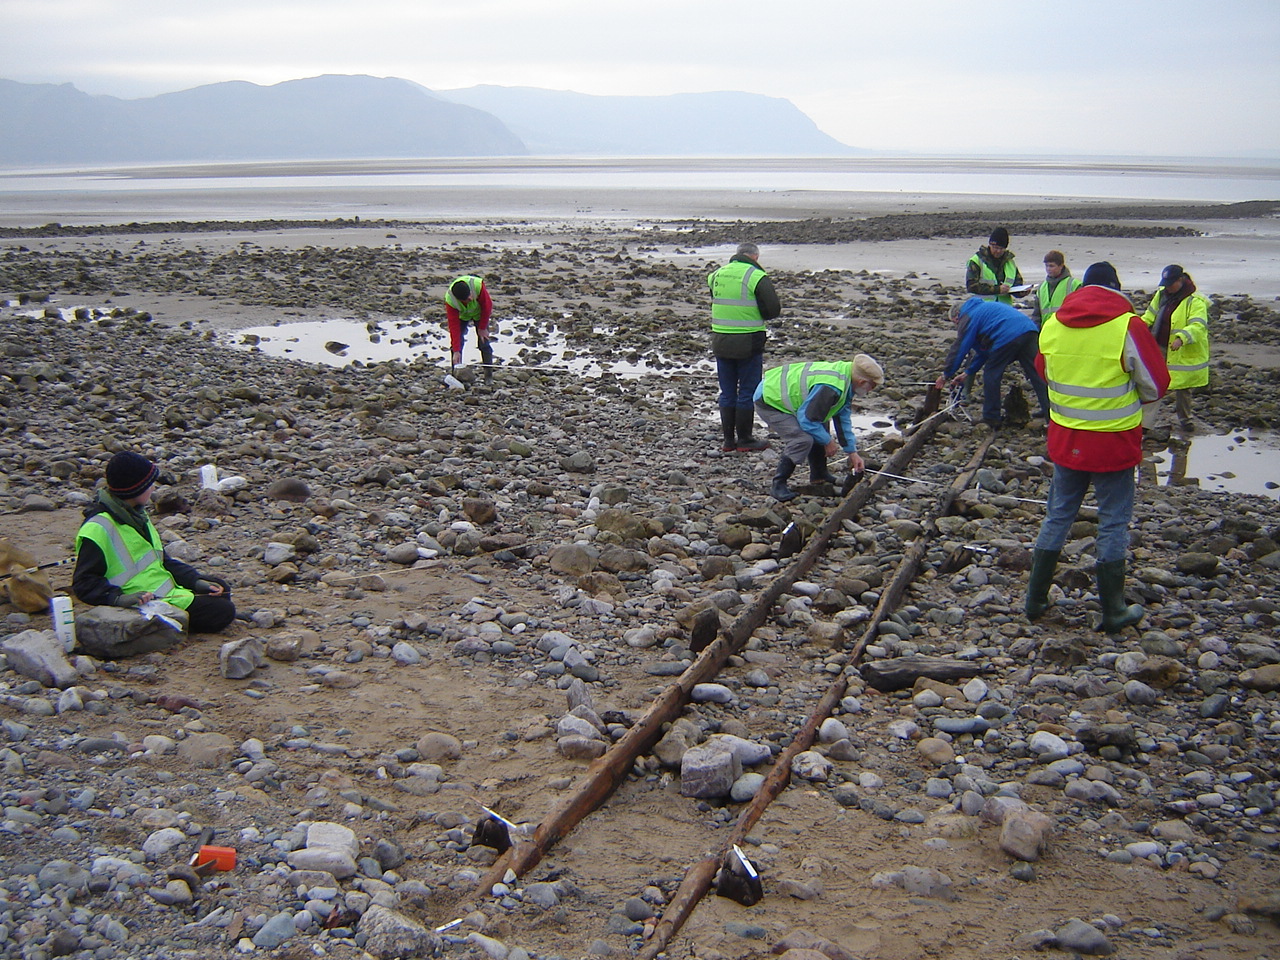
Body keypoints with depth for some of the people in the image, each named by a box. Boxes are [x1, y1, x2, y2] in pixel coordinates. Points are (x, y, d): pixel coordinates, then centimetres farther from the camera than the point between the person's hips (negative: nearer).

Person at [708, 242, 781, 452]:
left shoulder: (717, 274, 8)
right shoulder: (757, 277, -10)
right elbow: (774, 309, -11)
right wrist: (758, 316, 7)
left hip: (720, 339, 5)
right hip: (748, 342, -5)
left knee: (727, 393, 13)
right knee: (748, 392, 5)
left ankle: (728, 439, 17)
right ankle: (745, 439, 10)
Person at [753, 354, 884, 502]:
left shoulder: (845, 376, 2)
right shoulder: (830, 388, -32)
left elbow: (843, 419, 13)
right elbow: (807, 418, -26)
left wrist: (852, 452, 15)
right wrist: (828, 441, -11)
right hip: (768, 402, -11)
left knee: (818, 431, 18)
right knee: (802, 439, -23)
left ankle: (819, 475, 29)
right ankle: (778, 485, -11)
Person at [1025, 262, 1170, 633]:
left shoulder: (1052, 325, -1)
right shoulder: (1129, 327, -14)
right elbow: (1155, 385, -5)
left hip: (1065, 439, 4)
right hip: (1114, 442, -4)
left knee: (1057, 516, 15)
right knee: (1113, 523, 7)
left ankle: (1036, 599, 20)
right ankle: (1113, 612, 13)